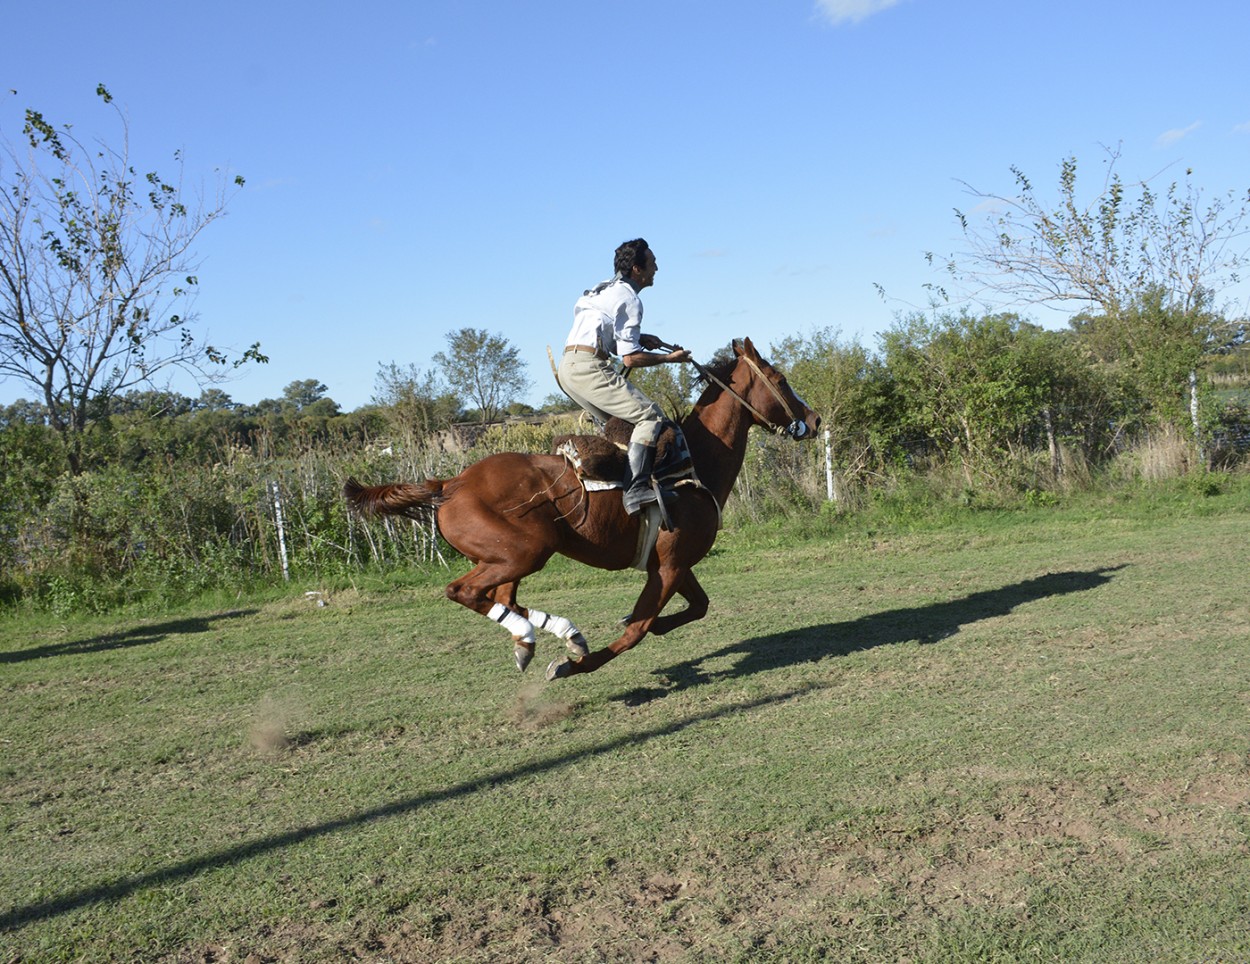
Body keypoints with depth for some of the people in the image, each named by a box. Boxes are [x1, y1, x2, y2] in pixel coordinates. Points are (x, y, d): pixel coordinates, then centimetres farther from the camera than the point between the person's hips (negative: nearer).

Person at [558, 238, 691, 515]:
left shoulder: (605, 289, 23)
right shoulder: (629, 299, -6)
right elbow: (630, 358, -10)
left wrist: (639, 337, 22)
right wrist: (670, 357, 1)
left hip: (567, 367, 10)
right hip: (589, 367, -10)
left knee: (614, 424, 22)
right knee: (650, 415, -15)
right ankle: (636, 490, -26)